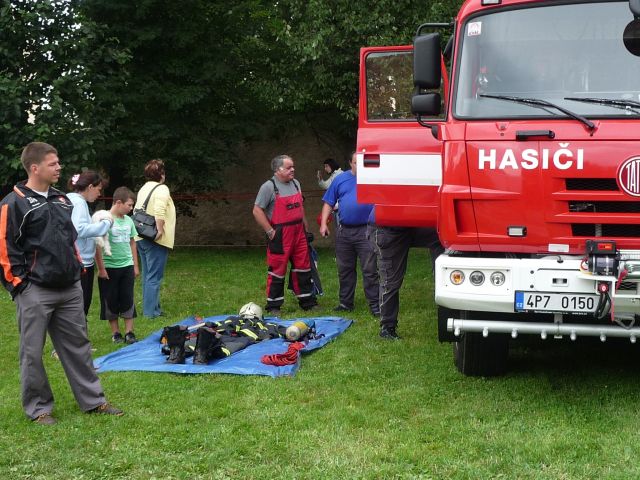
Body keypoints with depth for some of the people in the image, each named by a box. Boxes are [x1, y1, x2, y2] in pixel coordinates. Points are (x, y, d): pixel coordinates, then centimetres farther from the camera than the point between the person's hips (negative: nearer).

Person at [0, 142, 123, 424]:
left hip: (70, 289, 7)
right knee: (32, 352, 4)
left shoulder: (62, 200, 13)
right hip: (35, 293, -7)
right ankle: (38, 408, 16)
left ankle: (93, 400, 21)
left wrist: (78, 268, 17)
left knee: (78, 346, 12)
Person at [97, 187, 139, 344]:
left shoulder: (128, 220, 6)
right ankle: (115, 333, 17)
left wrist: (135, 266, 15)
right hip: (109, 267, -5)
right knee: (111, 300, 6)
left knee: (128, 299, 4)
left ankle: (129, 332, 11)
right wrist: (101, 268, -14)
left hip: (127, 266, 5)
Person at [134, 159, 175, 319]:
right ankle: (151, 311, -6)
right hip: (155, 240, -9)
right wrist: (160, 230, -23)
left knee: (148, 275, 15)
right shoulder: (162, 189, -11)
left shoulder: (143, 189, 14)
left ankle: (152, 308, 22)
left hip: (141, 238, 9)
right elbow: (159, 211, -26)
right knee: (154, 277, -6)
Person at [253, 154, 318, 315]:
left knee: (303, 268, 11)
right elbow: (257, 211, -13)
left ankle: (308, 302, 21)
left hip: (299, 233, 7)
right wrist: (270, 231, -15)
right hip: (280, 235, -7)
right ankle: (273, 306, 8)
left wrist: (305, 227, 17)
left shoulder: (295, 184, 12)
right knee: (277, 271, -1)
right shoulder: (269, 186, -11)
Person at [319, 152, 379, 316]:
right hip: (343, 231, 4)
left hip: (366, 230, -4)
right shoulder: (340, 179, 11)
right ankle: (345, 303, 23)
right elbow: (329, 203, 11)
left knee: (370, 270, -5)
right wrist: (323, 223, 1)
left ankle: (375, 305, -1)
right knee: (344, 270, 12)